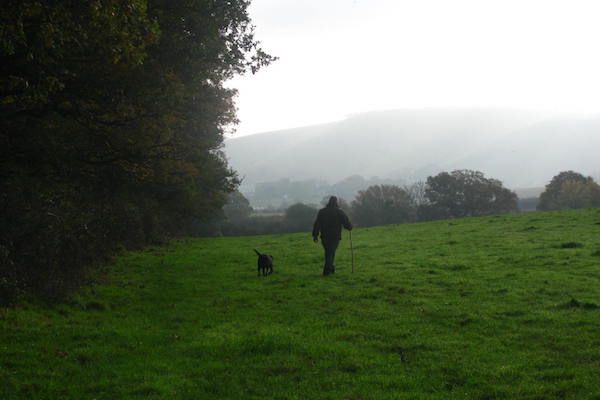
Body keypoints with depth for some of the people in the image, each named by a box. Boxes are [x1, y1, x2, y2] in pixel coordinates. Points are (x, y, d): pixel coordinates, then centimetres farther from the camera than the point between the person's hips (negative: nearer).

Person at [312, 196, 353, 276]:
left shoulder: (321, 211, 5)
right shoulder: (340, 212, -3)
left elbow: (316, 224, 2)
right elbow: (346, 222, -2)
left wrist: (315, 235, 5)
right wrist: (350, 227, 20)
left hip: (324, 237, 3)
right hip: (335, 236, -3)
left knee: (328, 252, 18)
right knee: (331, 253, -2)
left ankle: (331, 268, 25)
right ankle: (327, 270, -13)